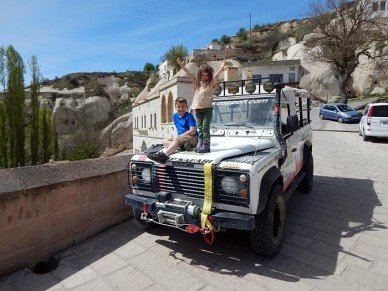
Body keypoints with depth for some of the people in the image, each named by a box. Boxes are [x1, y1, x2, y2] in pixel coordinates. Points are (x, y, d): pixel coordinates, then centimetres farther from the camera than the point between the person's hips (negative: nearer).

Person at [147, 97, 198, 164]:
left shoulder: (189, 116, -12)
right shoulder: (175, 116, 10)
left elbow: (193, 131, -19)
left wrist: (180, 136, -15)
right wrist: (179, 136, 5)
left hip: (193, 138, -8)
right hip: (181, 137, 9)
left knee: (177, 139, -34)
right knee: (165, 141, -7)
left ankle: (163, 155, -47)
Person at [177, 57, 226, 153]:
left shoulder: (211, 83, -1)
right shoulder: (197, 83, 12)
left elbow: (216, 75, -16)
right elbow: (189, 74, 13)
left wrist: (221, 67, -29)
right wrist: (182, 66, 10)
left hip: (207, 108, -5)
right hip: (198, 109, 5)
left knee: (205, 127, -6)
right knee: (200, 127, 9)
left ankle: (206, 145, -3)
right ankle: (200, 144, 14)